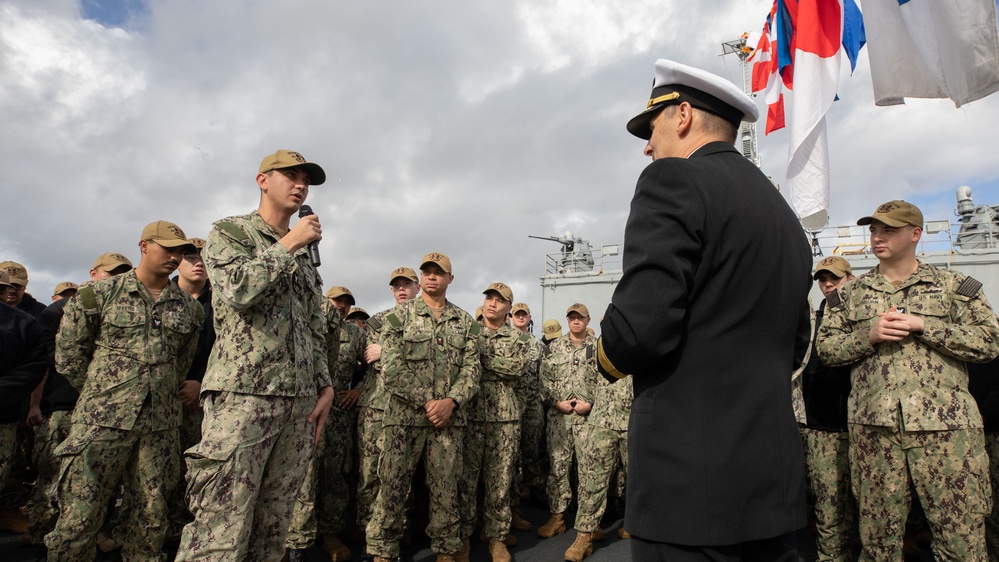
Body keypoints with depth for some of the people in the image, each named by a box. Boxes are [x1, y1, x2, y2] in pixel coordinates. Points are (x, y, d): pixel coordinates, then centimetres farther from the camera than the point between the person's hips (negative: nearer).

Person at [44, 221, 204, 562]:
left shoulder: (188, 307, 8)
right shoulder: (101, 294, 0)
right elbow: (68, 354, 6)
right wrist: (101, 394, 8)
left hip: (160, 425, 3)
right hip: (103, 420, -2)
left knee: (151, 519, 9)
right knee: (80, 516, 1)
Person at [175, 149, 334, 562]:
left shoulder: (304, 254, 21)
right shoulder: (229, 231, 5)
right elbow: (240, 289, -16)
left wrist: (325, 386, 12)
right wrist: (288, 245, -5)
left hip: (300, 404, 6)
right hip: (242, 394, -6)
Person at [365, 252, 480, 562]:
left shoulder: (466, 322, 9)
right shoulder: (399, 316, 2)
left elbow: (471, 368, 3)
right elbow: (392, 369, -6)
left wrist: (450, 401, -13)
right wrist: (426, 402, -12)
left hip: (449, 418, 2)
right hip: (403, 416, -2)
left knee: (445, 488, 9)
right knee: (392, 486, 3)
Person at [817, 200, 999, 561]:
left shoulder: (955, 286, 10)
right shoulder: (851, 294, 13)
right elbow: (826, 348, 9)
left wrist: (923, 326, -9)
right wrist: (869, 334, -8)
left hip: (945, 424, -1)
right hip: (873, 426, 1)